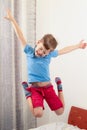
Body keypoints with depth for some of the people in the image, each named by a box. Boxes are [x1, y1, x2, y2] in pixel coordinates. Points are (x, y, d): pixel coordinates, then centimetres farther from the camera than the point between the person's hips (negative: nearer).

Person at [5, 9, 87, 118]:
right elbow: (20, 35, -4)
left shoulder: (50, 54, 0)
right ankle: (27, 92, 2)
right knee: (38, 114, -23)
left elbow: (64, 50, 13)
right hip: (34, 88, -2)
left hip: (48, 87, 3)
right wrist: (12, 20, -4)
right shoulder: (29, 52, -4)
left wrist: (78, 46, 23)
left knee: (60, 111, 3)